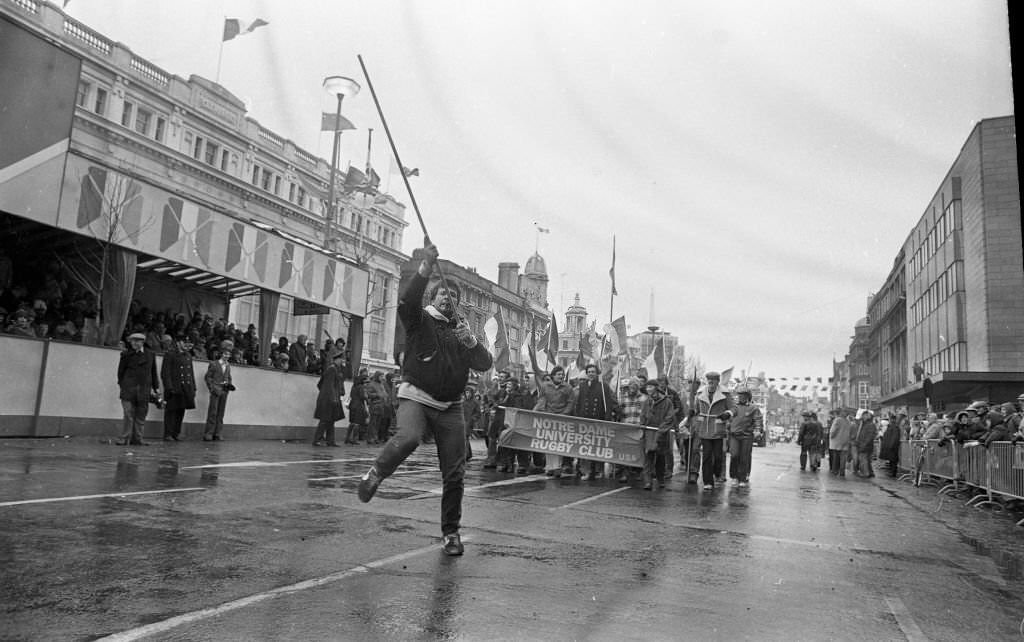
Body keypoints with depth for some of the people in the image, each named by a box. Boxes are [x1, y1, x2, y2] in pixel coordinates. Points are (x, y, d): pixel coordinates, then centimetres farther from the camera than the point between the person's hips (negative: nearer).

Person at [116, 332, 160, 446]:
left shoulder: (150, 354, 11)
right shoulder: (126, 355, 5)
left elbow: (153, 372, 15)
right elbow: (120, 372, 10)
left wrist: (156, 388, 11)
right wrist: (122, 385, 3)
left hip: (144, 390, 2)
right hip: (128, 389, -2)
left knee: (141, 415, 4)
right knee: (129, 414, -6)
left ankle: (137, 439, 10)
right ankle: (125, 439, -1)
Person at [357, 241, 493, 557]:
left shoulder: (462, 330, 15)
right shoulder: (419, 320, 3)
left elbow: (485, 364, 4)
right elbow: (407, 301, -20)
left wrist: (471, 342, -15)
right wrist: (426, 267, -29)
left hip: (450, 407, 4)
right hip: (416, 396, -4)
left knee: (455, 474, 2)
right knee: (408, 438, -34)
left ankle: (451, 532, 19)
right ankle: (376, 473, -4)